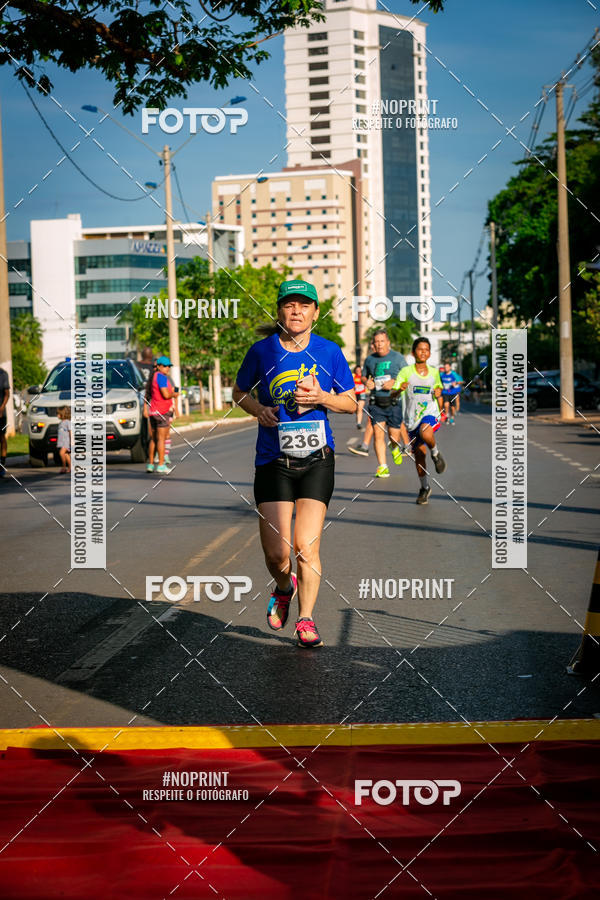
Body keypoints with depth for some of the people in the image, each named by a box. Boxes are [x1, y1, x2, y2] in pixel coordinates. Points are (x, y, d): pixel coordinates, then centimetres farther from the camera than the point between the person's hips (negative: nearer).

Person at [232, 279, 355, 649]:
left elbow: (351, 403, 9)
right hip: (273, 460, 0)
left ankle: (306, 619, 10)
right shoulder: (262, 350, 1)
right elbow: (239, 392, 15)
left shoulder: (329, 352, 2)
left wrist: (321, 397, -10)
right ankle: (284, 589, 33)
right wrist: (258, 409, -6)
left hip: (316, 458, 0)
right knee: (276, 553, -2)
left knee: (306, 546, -8)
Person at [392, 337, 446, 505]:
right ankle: (425, 488, 22)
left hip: (430, 413, -1)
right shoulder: (406, 372, -3)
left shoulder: (434, 372, 6)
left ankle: (436, 454, -4)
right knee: (419, 453, 4)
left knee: (426, 434, -35)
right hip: (412, 417, 1)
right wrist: (400, 389, -30)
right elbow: (392, 394, -9)